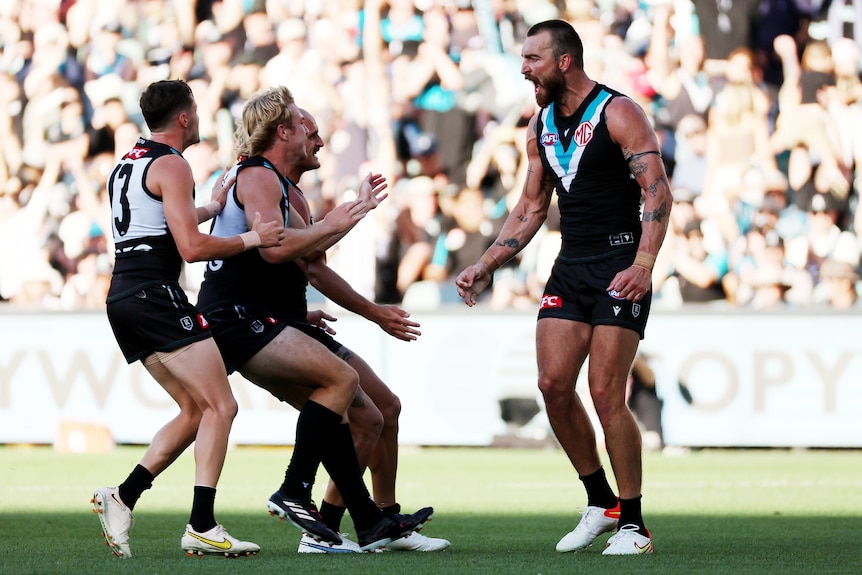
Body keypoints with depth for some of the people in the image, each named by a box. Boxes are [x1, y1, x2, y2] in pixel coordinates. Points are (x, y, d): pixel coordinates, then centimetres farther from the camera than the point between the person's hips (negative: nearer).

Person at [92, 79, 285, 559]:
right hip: (156, 295, -10)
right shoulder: (172, 165, -8)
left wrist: (215, 206, 47)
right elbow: (192, 247, -16)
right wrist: (251, 239, -5)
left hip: (123, 297, 10)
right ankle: (202, 527, -16)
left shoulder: (127, 164, 21)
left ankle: (123, 498, 4)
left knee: (196, 411, 13)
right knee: (221, 406, -9)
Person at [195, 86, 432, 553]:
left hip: (246, 321, 11)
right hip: (237, 317, -11)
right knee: (341, 379, -16)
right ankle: (293, 492, -17)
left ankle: (370, 522, 5)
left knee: (327, 402, 8)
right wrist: (334, 223, -12)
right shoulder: (259, 177, -10)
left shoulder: (268, 179, 23)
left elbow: (307, 246, 28)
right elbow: (274, 248, -23)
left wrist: (358, 208, 31)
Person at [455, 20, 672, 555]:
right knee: (554, 384, -4)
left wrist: (643, 263, -27)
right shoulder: (541, 124, 13)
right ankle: (601, 502, 12)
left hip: (620, 265, -7)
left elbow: (659, 192, -15)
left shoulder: (618, 114, -9)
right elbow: (531, 208, 21)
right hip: (570, 269, 7)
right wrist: (487, 265, 13)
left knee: (606, 393, -12)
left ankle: (633, 524, -2)